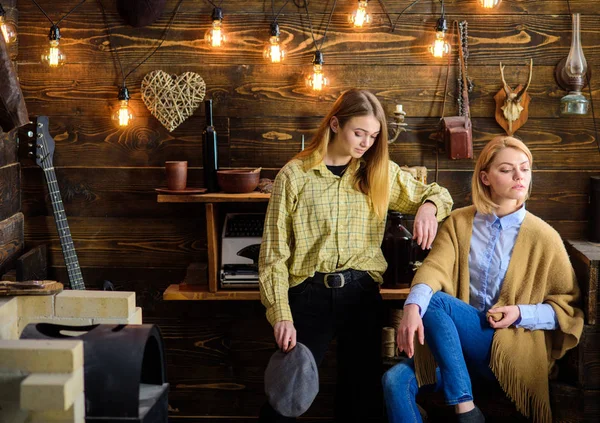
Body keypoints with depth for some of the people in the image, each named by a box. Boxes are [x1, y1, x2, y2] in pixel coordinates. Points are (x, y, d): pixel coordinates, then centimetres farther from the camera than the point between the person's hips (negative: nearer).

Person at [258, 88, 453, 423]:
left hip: (362, 293, 3)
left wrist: (428, 206, -6)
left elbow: (437, 193, 19)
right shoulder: (295, 175, -2)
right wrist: (281, 315, -11)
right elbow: (275, 253, -3)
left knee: (361, 395, 8)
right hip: (310, 295, -3)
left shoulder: (381, 172, 7)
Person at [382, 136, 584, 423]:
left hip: (511, 353, -3)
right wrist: (413, 307, -31)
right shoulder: (459, 222, 9)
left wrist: (522, 313, -11)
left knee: (436, 301, -27)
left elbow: (570, 307, 7)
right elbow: (435, 267, -10)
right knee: (396, 382, -24)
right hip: (458, 347, 3)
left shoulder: (543, 237, 2)